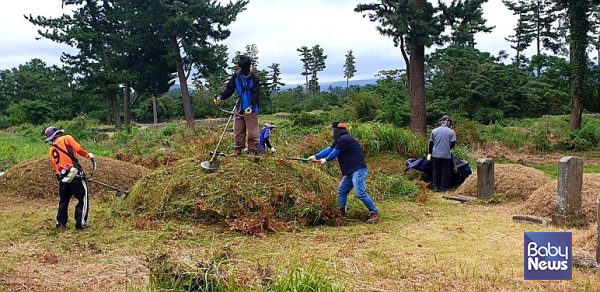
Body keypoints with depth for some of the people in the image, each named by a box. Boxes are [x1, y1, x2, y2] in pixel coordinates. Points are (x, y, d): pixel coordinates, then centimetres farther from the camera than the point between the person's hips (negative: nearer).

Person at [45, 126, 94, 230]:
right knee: (83, 199, 3)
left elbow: (54, 166, 19)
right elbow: (78, 149, -10)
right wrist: (88, 155, 5)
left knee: (63, 201, 20)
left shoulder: (51, 150, 20)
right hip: (75, 174, -6)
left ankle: (60, 223, 23)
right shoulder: (66, 138, 3)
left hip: (62, 178, 6)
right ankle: (80, 223, 0)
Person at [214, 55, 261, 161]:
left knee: (252, 132, -2)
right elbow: (229, 89, 3)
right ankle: (237, 150, 23)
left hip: (251, 110, -5)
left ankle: (252, 151, 6)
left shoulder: (255, 78, -10)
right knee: (238, 131, 12)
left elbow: (255, 94, -16)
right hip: (239, 109, 5)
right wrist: (220, 96, -14)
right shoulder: (236, 76, 2)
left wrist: (251, 106, -30)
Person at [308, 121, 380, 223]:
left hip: (358, 170, -11)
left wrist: (326, 160, 13)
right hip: (350, 172, 11)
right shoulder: (340, 140, 17)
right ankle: (340, 214, 18)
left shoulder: (344, 139, -15)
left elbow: (334, 153, -7)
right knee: (341, 191, 12)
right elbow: (329, 149, 25)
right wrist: (315, 156, 28)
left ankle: (375, 214, -11)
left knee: (360, 193, -18)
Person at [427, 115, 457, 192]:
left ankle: (435, 187, 16)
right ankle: (443, 188, 10)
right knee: (445, 172, 7)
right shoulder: (451, 132, -5)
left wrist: (429, 154, 13)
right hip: (446, 155, -2)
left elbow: (431, 143, 5)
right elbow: (453, 144, -5)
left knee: (436, 171, 13)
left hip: (436, 155, 2)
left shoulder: (434, 131, 1)